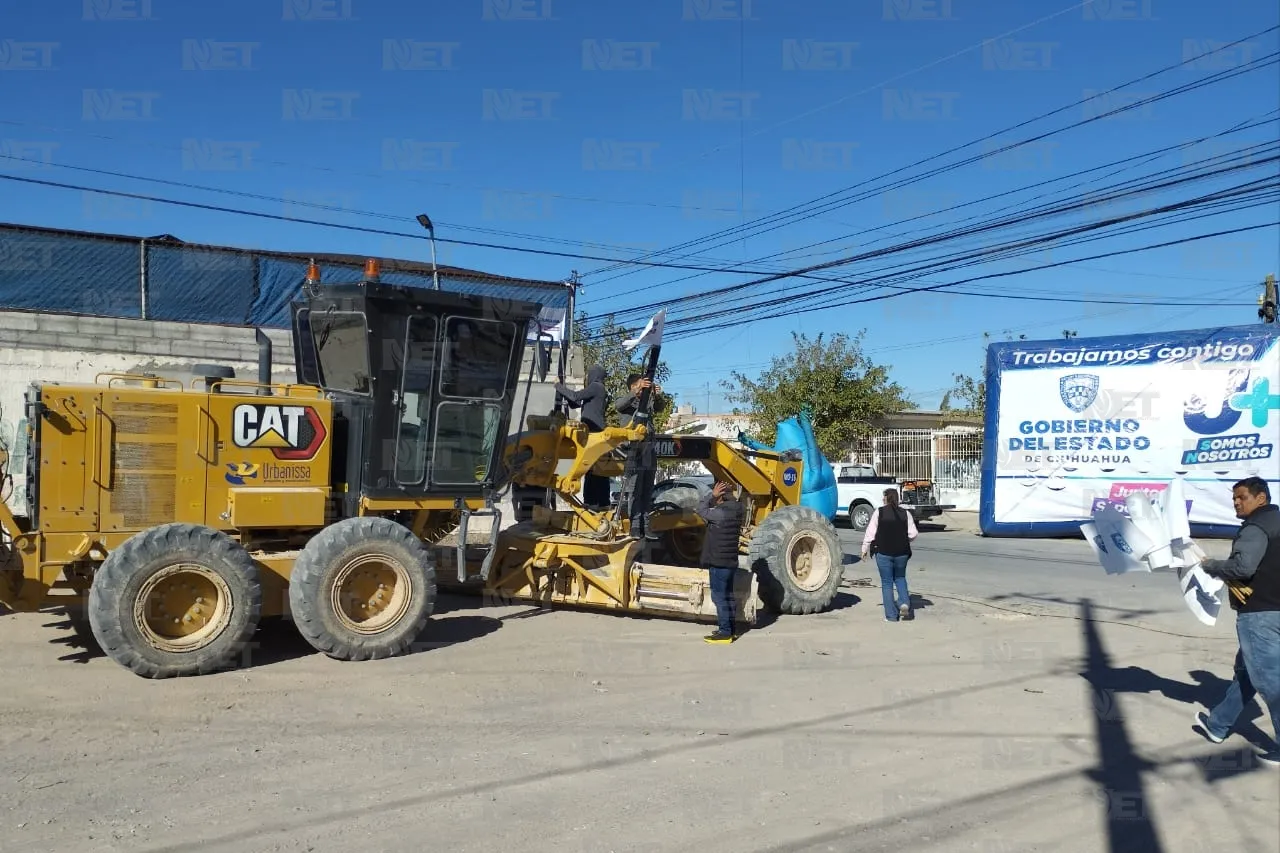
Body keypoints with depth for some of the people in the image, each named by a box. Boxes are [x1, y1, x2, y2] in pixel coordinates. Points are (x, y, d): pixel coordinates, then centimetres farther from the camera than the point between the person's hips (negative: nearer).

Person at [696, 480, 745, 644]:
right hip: (730, 562, 9)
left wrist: (712, 494, -5)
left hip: (719, 563, -9)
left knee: (719, 596, -3)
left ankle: (725, 632, -2)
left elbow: (701, 510, -8)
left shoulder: (721, 513, -21)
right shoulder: (735, 511, 7)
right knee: (727, 596, 16)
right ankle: (730, 630, 23)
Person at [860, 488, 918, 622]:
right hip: (902, 552, 2)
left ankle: (891, 615, 7)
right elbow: (913, 534, -1)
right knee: (900, 578, 23)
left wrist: (865, 549, 2)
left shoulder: (879, 512, -7)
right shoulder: (905, 513, -1)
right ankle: (904, 602, 1)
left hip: (883, 552, -2)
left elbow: (870, 532, -7)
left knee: (887, 583, 7)